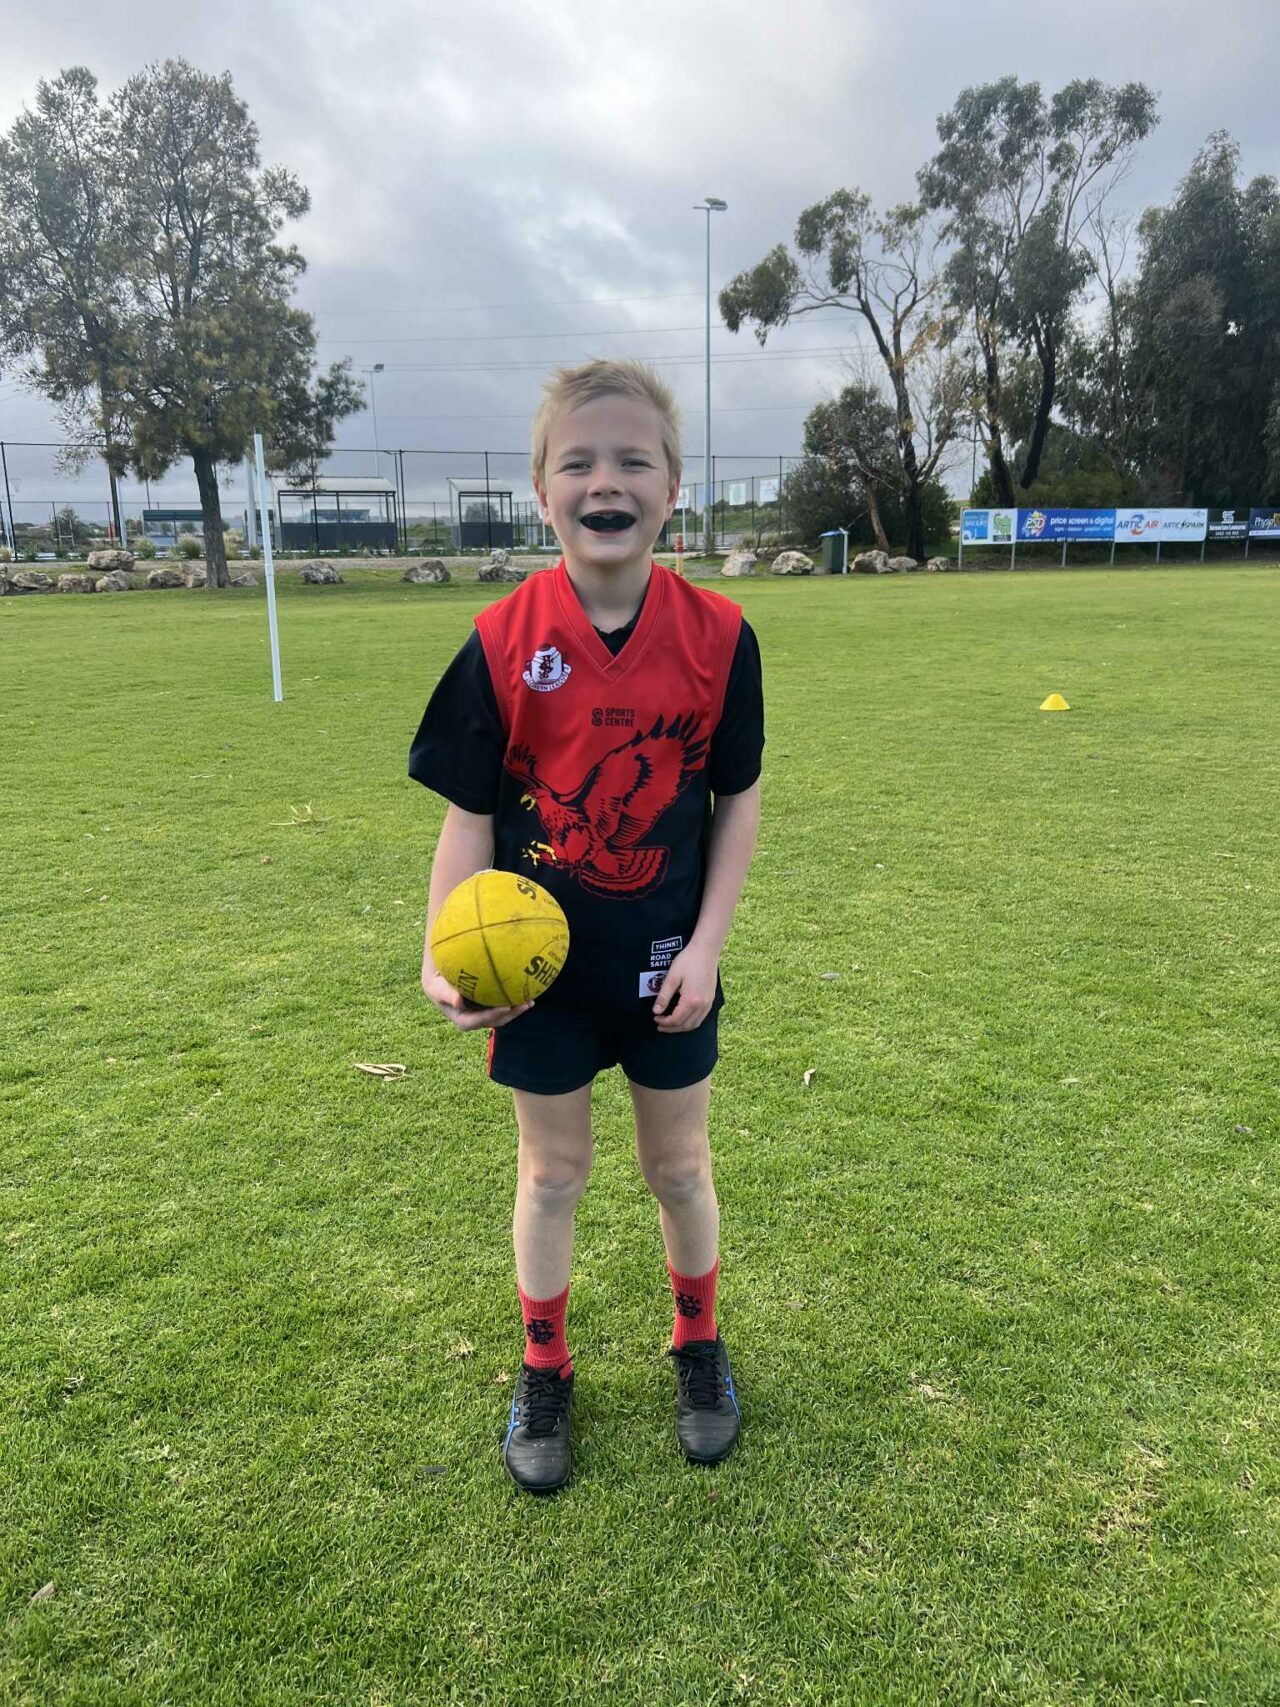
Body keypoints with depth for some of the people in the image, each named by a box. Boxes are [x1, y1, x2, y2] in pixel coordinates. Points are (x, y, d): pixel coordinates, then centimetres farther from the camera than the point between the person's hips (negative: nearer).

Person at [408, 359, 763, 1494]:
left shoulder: (717, 634, -10)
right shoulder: (503, 641, -11)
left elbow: (738, 799, -3)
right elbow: (470, 814, -7)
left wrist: (707, 947, -9)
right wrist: (445, 952, -20)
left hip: (666, 962, 1)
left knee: (679, 1165, 16)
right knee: (552, 1170, 16)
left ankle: (699, 1347, 43)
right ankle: (545, 1371, 39)